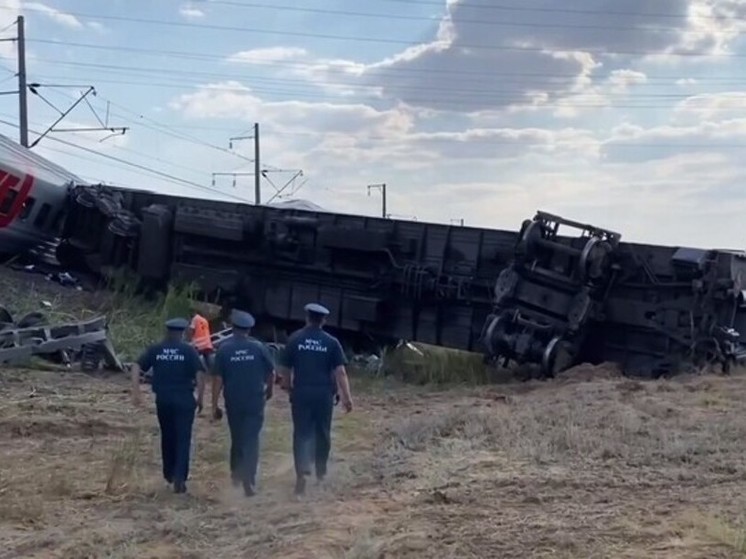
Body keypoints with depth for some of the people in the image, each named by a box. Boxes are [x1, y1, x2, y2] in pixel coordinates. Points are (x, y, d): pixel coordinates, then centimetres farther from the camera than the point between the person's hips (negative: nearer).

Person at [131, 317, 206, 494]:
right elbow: (200, 374, -11)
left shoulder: (155, 349, 3)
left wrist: (136, 392, -4)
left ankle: (169, 474, 32)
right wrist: (200, 398, -2)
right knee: (183, 439, 2)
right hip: (184, 400, -3)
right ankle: (179, 478, -7)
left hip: (163, 399, 3)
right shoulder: (188, 350, -3)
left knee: (167, 437, 20)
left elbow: (137, 367, -4)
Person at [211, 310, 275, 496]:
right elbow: (271, 373, 3)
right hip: (255, 401, -1)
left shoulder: (224, 349, -5)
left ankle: (236, 474, 31)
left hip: (233, 402, 1)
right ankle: (248, 482, -7)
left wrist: (214, 405, -2)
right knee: (251, 440, 0)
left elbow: (218, 379, -8)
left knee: (237, 438, 19)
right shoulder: (258, 347, -4)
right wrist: (269, 390, 23)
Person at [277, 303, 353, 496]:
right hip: (324, 394, 1)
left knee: (301, 433, 0)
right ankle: (320, 471, 30)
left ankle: (301, 472, -16)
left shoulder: (294, 339, -2)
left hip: (301, 393, -1)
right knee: (322, 433, 16)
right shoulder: (331, 342, -2)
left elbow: (284, 369, 1)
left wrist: (288, 387, 18)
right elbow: (340, 372, -6)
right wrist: (347, 397, -3)